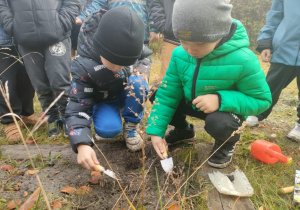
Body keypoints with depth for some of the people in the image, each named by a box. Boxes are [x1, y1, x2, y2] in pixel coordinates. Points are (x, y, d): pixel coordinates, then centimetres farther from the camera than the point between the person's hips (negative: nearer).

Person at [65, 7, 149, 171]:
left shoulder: (131, 48, -26)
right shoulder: (83, 66, -34)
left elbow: (145, 60, 0)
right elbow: (78, 108, -34)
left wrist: (138, 75, -22)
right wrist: (82, 144, -49)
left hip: (129, 95, 3)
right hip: (104, 100, -2)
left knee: (137, 83, -33)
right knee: (108, 129, -32)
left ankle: (130, 127, -8)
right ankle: (114, 119, 8)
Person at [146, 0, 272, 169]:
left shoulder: (243, 61, -31)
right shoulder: (180, 54, -17)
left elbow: (262, 100, -22)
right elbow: (167, 93, -11)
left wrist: (221, 100, -39)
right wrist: (156, 130, -16)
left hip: (225, 110, -5)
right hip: (192, 103, 5)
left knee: (218, 123, -38)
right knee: (156, 93, -9)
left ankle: (228, 142, 3)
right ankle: (182, 129, 19)